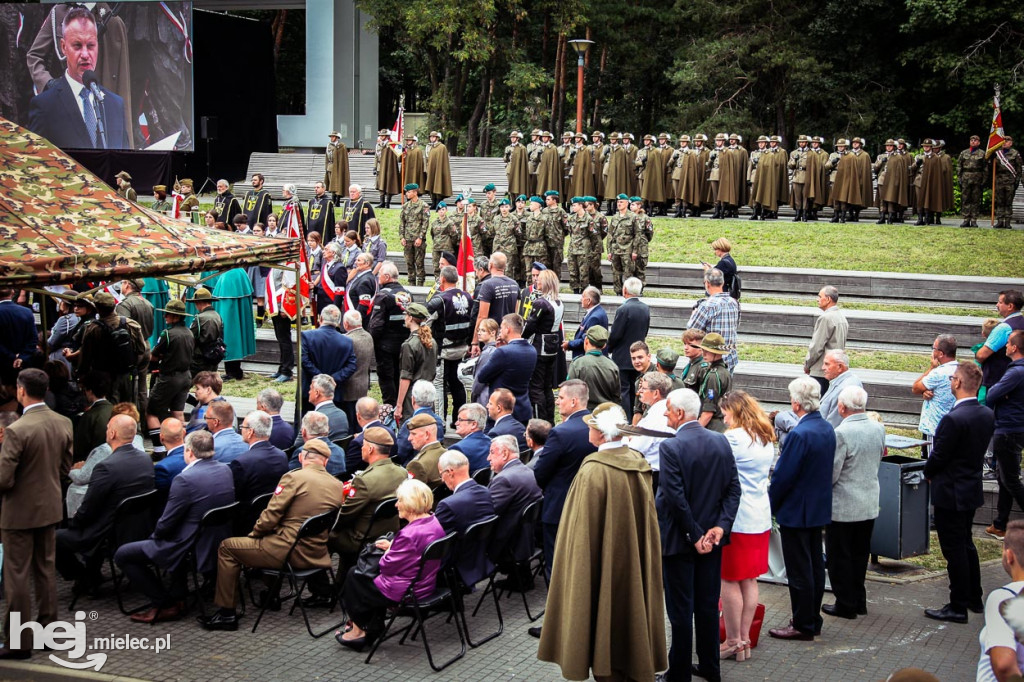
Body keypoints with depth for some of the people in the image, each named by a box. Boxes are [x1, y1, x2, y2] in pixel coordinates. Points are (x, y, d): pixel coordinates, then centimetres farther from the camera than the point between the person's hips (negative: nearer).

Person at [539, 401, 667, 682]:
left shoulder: (593, 471, -20)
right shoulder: (639, 465, 0)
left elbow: (584, 532, -17)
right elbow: (648, 521, 9)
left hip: (603, 567, -7)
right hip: (634, 568, 7)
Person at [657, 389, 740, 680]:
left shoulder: (670, 447, -18)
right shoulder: (721, 441, 0)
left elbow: (675, 497, -21)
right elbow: (733, 488, -2)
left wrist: (694, 536, -14)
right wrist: (720, 526, -6)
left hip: (679, 539, -6)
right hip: (712, 536, 6)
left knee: (681, 609, 4)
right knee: (708, 604, 16)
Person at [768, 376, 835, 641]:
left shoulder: (799, 435, -24)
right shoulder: (827, 429, 3)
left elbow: (783, 476, -21)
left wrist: (769, 506, -8)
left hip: (795, 511, -9)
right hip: (819, 508, 9)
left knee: (799, 571, 1)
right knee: (815, 566, 16)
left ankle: (802, 626, 9)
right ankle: (813, 621, 27)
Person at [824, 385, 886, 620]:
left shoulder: (842, 433, -22)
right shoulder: (878, 428, -1)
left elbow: (831, 473, -19)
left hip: (843, 506, -7)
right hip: (870, 504, 7)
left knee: (839, 557, 6)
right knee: (860, 554, 18)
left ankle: (845, 604, 11)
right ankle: (859, 600, 26)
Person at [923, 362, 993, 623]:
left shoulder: (953, 419, -25)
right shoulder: (988, 415, 0)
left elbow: (938, 457, -19)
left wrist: (929, 473, 3)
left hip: (950, 493, -8)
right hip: (973, 488, 8)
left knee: (954, 550, 1)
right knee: (966, 544, 22)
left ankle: (958, 607, 10)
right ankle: (974, 599, 32)